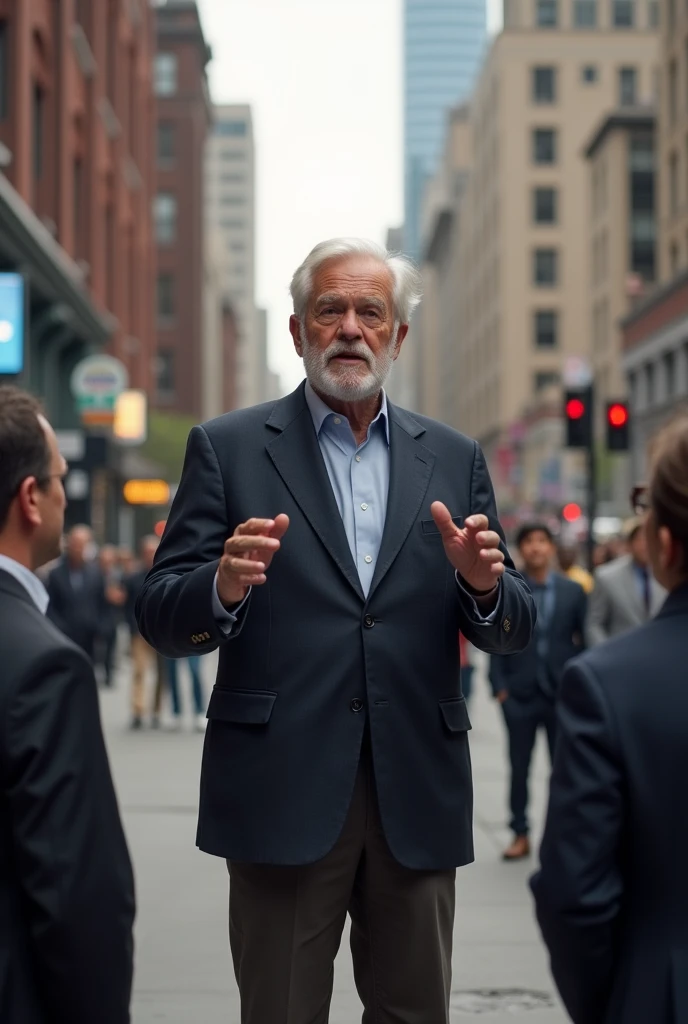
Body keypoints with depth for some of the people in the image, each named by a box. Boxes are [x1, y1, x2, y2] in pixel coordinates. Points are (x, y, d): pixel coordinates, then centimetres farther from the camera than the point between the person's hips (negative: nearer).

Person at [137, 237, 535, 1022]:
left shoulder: (454, 460, 11)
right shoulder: (228, 449, 2)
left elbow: (512, 631, 9)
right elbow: (161, 620, -3)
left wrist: (483, 584, -13)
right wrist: (223, 588, -24)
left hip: (418, 800, 3)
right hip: (282, 797, -3)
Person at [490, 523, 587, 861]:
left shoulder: (573, 591, 4)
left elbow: (583, 640, 4)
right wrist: (500, 687, -7)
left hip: (562, 693, 0)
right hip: (519, 694, 0)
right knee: (519, 768, 7)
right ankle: (520, 834, 16)